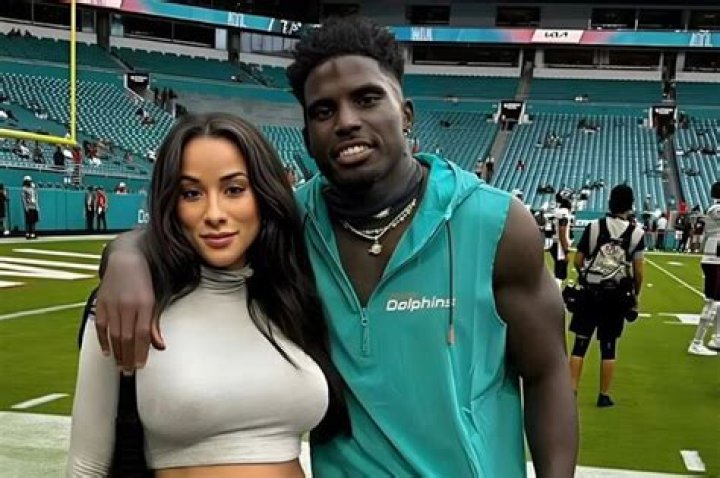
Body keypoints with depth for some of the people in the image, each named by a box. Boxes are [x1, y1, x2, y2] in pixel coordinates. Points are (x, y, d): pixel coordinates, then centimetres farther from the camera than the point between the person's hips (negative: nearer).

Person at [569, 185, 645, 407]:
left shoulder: (593, 227, -4)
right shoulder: (636, 233, -4)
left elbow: (577, 262, 0)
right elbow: (638, 272, -3)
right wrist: (636, 295, 13)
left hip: (590, 293, 0)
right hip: (617, 296, 0)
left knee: (580, 343, 6)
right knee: (608, 347, 8)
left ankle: (571, 392, 5)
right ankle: (604, 396, 14)